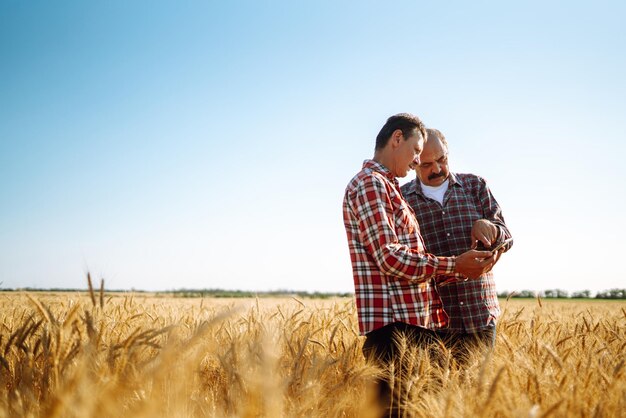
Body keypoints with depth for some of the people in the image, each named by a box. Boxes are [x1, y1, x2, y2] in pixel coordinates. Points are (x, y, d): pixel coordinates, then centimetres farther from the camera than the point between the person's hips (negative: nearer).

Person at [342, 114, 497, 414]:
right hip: (394, 322, -10)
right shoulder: (370, 183, -8)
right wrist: (454, 265, -14)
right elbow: (390, 258, -17)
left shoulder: (387, 187, 24)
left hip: (416, 321, 10)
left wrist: (465, 270, 11)